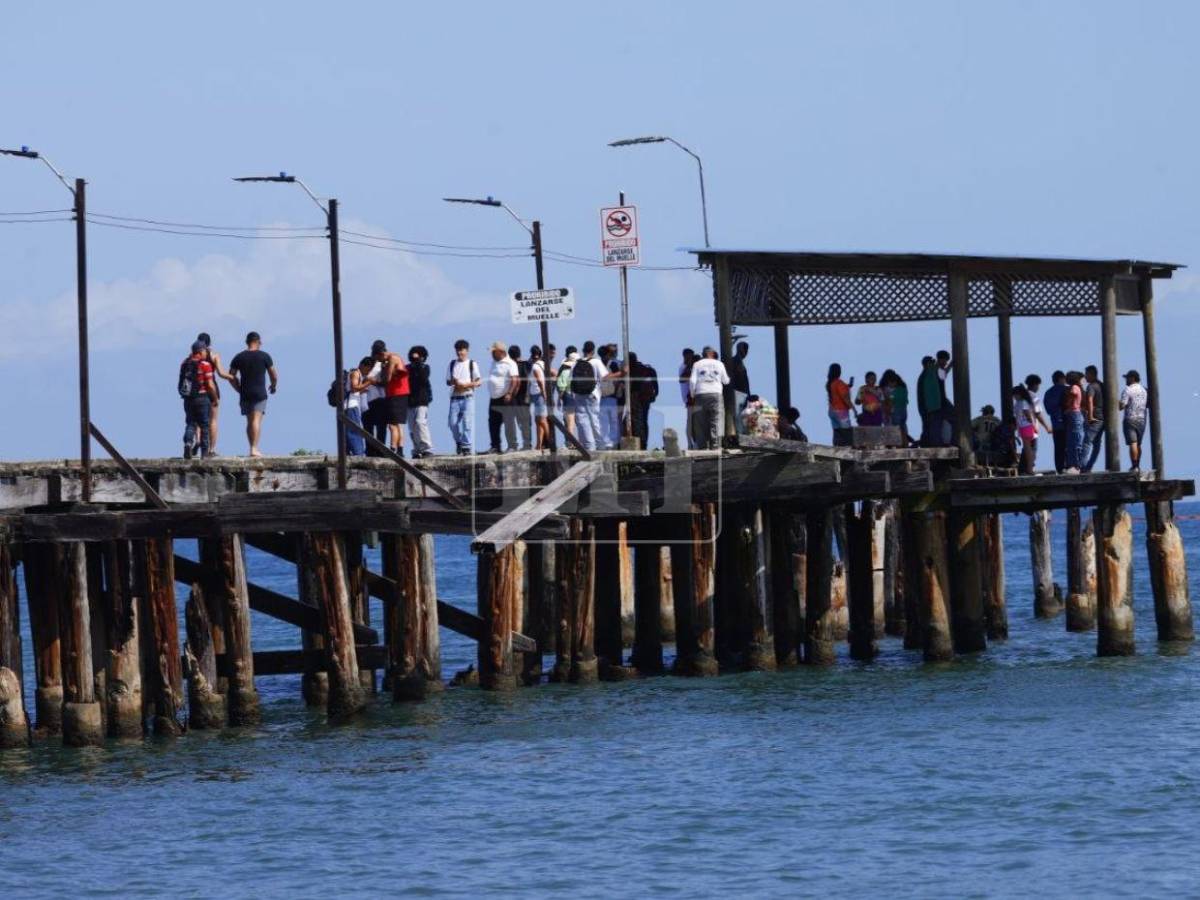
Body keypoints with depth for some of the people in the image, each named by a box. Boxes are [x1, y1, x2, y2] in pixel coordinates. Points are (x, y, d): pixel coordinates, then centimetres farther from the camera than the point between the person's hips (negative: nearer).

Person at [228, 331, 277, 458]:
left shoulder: (239, 357, 6)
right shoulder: (264, 356, -2)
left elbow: (231, 376, 7)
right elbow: (274, 375, 0)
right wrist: (273, 386, 20)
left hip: (245, 394, 3)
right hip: (260, 393, -3)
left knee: (249, 421, 14)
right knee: (257, 420, -10)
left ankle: (252, 448, 19)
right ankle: (254, 448, -21)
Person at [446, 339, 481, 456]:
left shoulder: (472, 364, 5)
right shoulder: (452, 364, 14)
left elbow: (479, 382, 2)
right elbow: (448, 381, 15)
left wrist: (466, 385, -14)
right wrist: (453, 382, -7)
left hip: (467, 397, -3)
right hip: (455, 398, 3)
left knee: (466, 422, -10)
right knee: (453, 423, -4)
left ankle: (466, 447, -6)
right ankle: (459, 443, 19)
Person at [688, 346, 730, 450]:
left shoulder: (697, 364, 8)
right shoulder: (719, 364, 10)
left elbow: (692, 381, 0)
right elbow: (726, 381, 16)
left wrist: (693, 396, 10)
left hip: (701, 395, 0)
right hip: (716, 394, 0)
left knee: (701, 423, 2)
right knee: (716, 422, -1)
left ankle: (703, 447, -2)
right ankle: (715, 446, -9)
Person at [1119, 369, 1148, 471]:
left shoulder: (1127, 390, -11)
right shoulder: (1143, 390, 10)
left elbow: (1122, 405, -17)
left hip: (1130, 419, -6)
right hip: (1142, 419, 6)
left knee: (1133, 443, -9)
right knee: (1138, 444, 14)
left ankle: (1134, 466, -15)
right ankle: (1137, 465, 19)